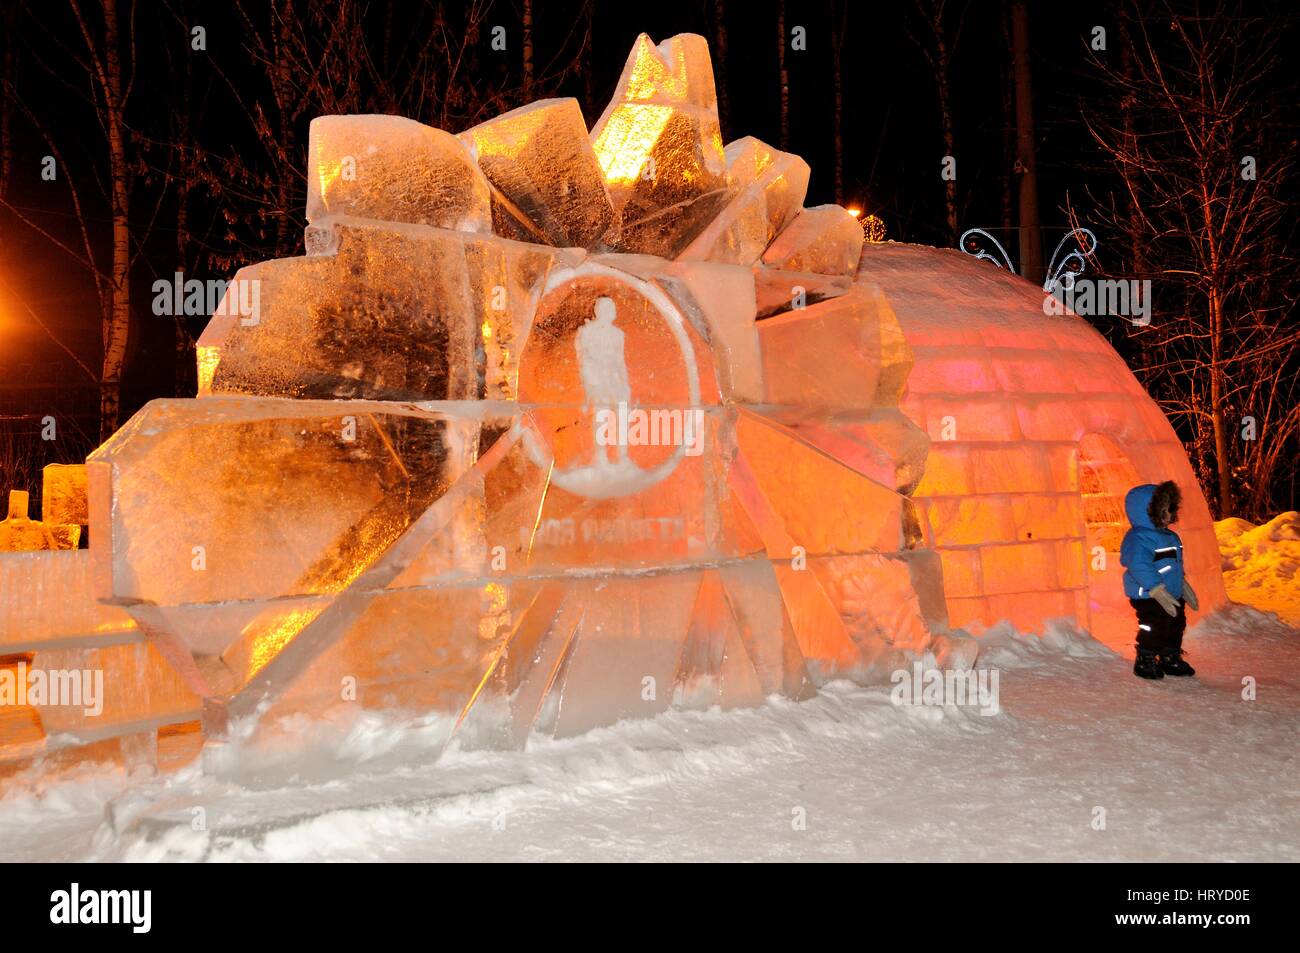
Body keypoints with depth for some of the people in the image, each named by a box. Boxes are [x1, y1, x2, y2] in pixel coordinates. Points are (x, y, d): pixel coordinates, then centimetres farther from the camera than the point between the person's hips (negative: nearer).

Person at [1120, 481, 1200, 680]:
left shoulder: (1170, 536, 11)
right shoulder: (1139, 538, -22)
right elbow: (1140, 568, -31)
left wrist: (1184, 587, 25)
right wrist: (1159, 593, -31)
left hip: (1173, 596, 10)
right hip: (1148, 598, -10)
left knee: (1175, 627, 18)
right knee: (1153, 630, -4)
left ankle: (1171, 659, 35)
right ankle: (1145, 662, 12)